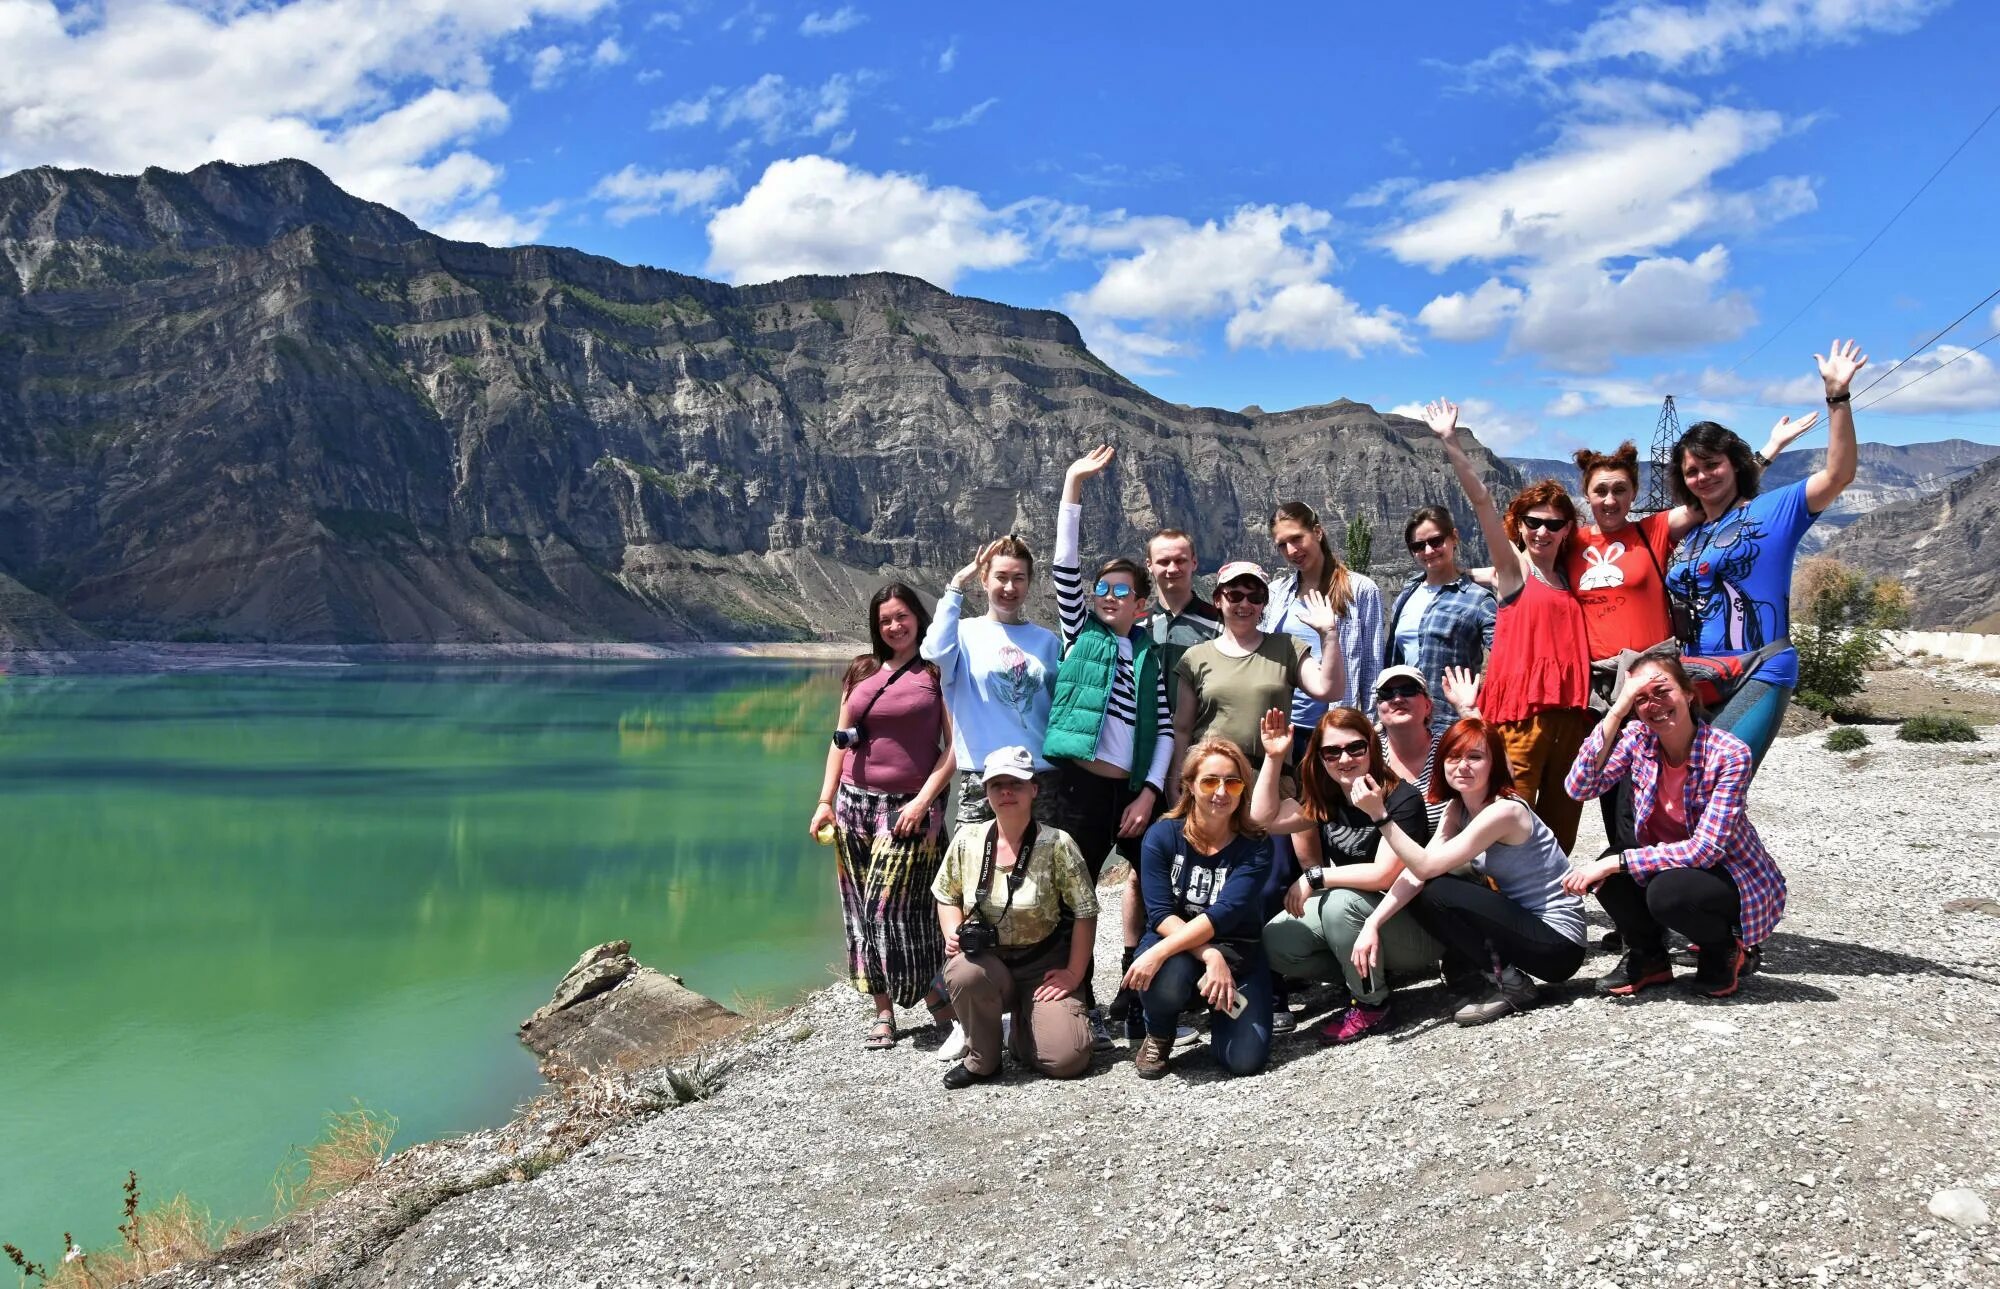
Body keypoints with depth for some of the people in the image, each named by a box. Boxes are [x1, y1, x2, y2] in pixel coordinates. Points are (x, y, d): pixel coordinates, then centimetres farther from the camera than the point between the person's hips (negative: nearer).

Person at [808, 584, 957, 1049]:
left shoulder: (938, 671, 0)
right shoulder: (862, 671, 12)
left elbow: (953, 746, -5)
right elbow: (840, 741, 14)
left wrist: (923, 800, -13)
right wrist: (826, 801, 7)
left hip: (911, 806, -5)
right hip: (855, 802, 5)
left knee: (896, 907, -11)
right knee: (861, 909, 5)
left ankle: (939, 1002, 4)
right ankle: (883, 1010, 13)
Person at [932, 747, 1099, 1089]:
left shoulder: (1056, 844, -12)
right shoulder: (966, 840, -3)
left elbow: (1085, 913, -7)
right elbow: (947, 897, 12)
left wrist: (1074, 974, -9)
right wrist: (952, 933, -7)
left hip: (1044, 966, -1)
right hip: (986, 958, 1)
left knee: (1068, 1059, -19)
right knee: (963, 972, -36)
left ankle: (1025, 1028, 18)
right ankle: (981, 1060, -8)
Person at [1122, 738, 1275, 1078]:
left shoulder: (1255, 846, -10)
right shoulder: (1162, 835, -7)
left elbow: (1224, 913, -21)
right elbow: (1160, 914, -12)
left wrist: (1159, 952, -33)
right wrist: (1210, 956, -28)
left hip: (1237, 953, 1)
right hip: (1175, 949, -1)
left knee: (1246, 1060, -17)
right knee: (1168, 978, -38)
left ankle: (1219, 1008, 20)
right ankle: (1158, 1035, 0)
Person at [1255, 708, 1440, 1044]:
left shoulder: (1402, 798, -19)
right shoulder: (1327, 799, 2)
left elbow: (1384, 875, -28)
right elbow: (1265, 818, 0)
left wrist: (1315, 878, -22)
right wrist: (1273, 757, -7)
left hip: (1415, 927, -7)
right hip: (1353, 916, 7)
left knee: (1340, 902, -34)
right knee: (1274, 942, -11)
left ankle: (1372, 1004, -14)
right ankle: (1373, 974, 2)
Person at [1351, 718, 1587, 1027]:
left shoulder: (1504, 812, -22)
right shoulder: (1457, 808, 3)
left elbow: (1426, 866, -26)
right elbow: (1416, 873, -8)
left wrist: (1380, 815, -31)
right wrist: (1372, 924, -21)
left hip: (1558, 942, -8)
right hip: (1523, 924, 8)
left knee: (1436, 893, -21)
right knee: (1417, 896, -2)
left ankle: (1511, 985, -6)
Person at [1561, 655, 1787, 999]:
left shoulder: (1730, 755, -24)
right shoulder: (1638, 740, -11)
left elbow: (1704, 850, -29)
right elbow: (1580, 787, -26)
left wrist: (1615, 863, -33)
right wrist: (1616, 712, -30)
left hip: (1737, 880, -4)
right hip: (1671, 867, 4)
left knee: (1668, 892, -34)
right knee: (1610, 875, -25)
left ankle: (1724, 950, 0)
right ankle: (1647, 958, 5)